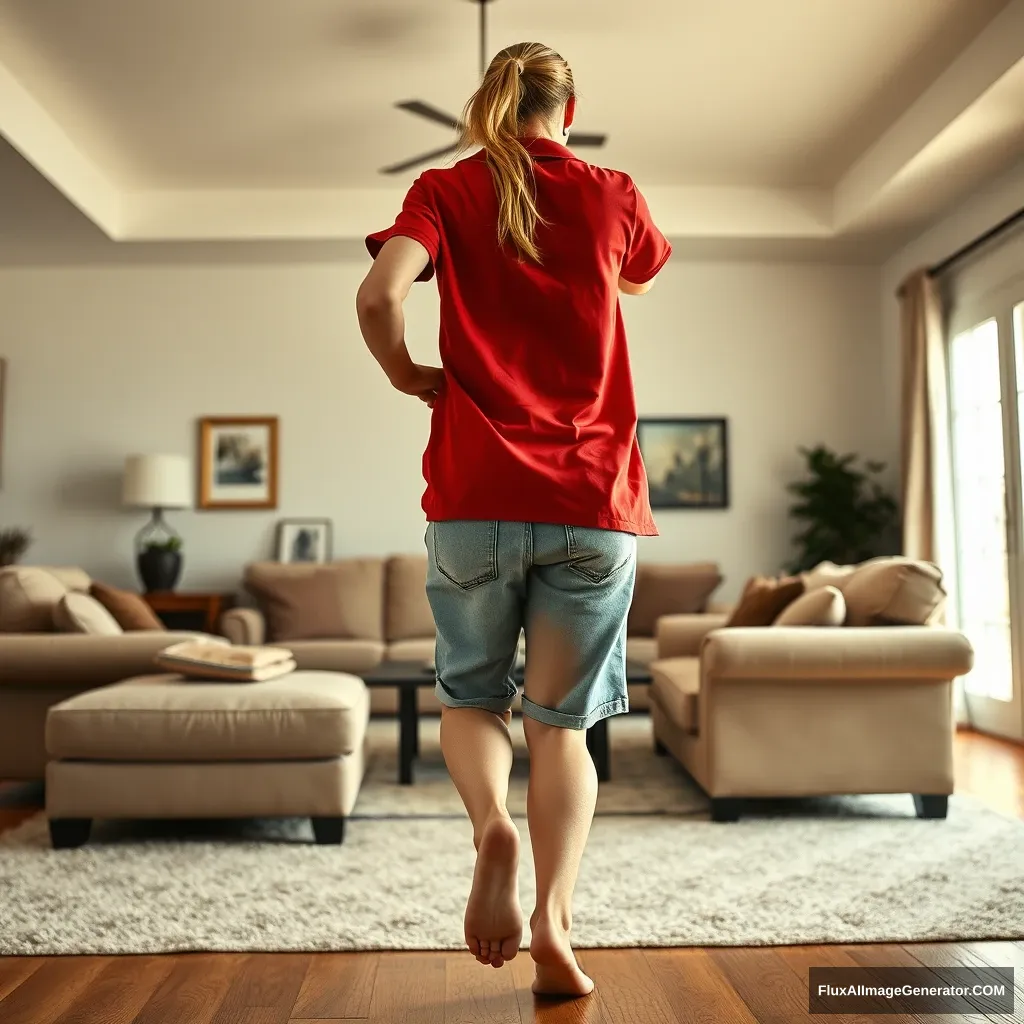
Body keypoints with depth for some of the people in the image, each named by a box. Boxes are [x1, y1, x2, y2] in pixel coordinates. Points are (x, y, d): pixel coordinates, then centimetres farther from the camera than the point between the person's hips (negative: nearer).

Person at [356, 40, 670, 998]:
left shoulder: (447, 190, 6)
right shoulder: (612, 194, 11)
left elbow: (379, 293, -12)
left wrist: (406, 374, 5)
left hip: (476, 497, -1)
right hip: (595, 500, 1)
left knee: (469, 693, 17)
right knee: (563, 721, 11)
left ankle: (492, 822, -10)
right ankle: (554, 920, 1)